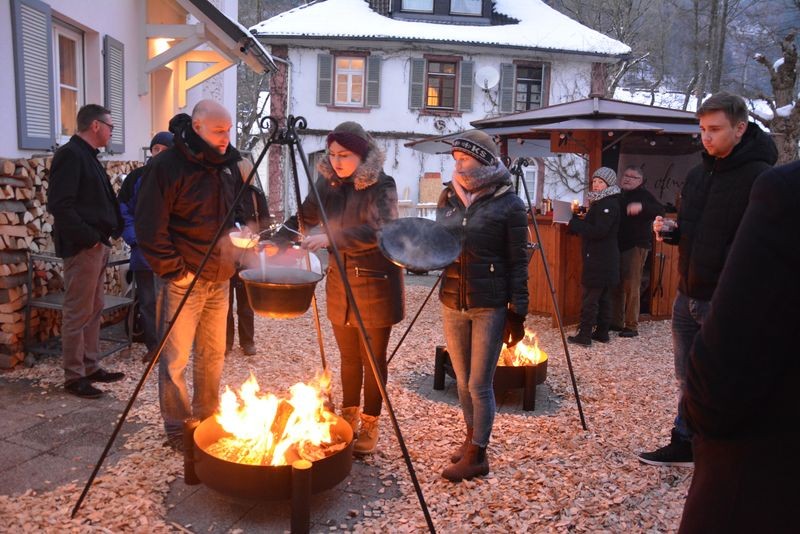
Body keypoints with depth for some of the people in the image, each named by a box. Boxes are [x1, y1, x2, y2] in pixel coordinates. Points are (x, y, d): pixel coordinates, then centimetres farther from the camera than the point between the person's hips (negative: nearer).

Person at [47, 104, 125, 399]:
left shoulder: (88, 156, 18)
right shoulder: (70, 154, -12)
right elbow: (60, 205, -21)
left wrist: (108, 233, 9)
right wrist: (89, 238, -19)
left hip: (97, 245, 10)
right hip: (82, 247, -10)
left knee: (94, 310, 15)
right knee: (78, 314, -2)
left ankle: (91, 367, 24)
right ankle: (74, 376, 6)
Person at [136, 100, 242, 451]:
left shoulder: (228, 165, 8)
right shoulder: (167, 167, -13)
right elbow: (149, 228, -15)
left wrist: (233, 260, 10)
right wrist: (174, 270, -15)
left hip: (219, 279, 7)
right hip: (184, 280, -7)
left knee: (213, 354, 15)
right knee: (175, 359, 1)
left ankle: (207, 419, 30)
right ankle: (177, 429, 16)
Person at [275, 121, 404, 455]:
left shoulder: (381, 185, -15)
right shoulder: (329, 182, 3)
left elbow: (379, 231, -30)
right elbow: (304, 218, 9)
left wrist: (330, 239, -39)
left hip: (376, 281, -5)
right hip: (339, 280, 5)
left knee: (372, 358, 4)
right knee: (348, 357, 15)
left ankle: (370, 427, 19)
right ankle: (349, 418, 31)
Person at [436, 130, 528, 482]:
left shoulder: (508, 203, -8)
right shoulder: (449, 196, 7)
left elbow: (518, 262, -8)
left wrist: (518, 312, -10)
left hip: (490, 307, -5)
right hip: (452, 303, 5)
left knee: (480, 384, 0)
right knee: (463, 380, 15)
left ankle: (477, 456, 14)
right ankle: (471, 438, 34)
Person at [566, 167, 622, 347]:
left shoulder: (609, 204, -14)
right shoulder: (600, 202, 17)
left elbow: (598, 231, -23)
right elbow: (591, 226, 18)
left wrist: (574, 223, -20)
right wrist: (575, 220, 4)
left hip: (599, 260, -10)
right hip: (603, 259, 10)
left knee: (589, 299, -7)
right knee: (603, 298, 13)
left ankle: (584, 335, -3)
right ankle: (602, 332, 20)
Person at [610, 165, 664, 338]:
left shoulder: (643, 195, -4)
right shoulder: (620, 195, 18)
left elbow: (659, 210, -21)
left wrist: (642, 206, -36)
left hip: (636, 246, -7)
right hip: (619, 245, 8)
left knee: (631, 286, -8)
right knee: (617, 285, 9)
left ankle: (632, 326, -4)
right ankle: (616, 322, 17)